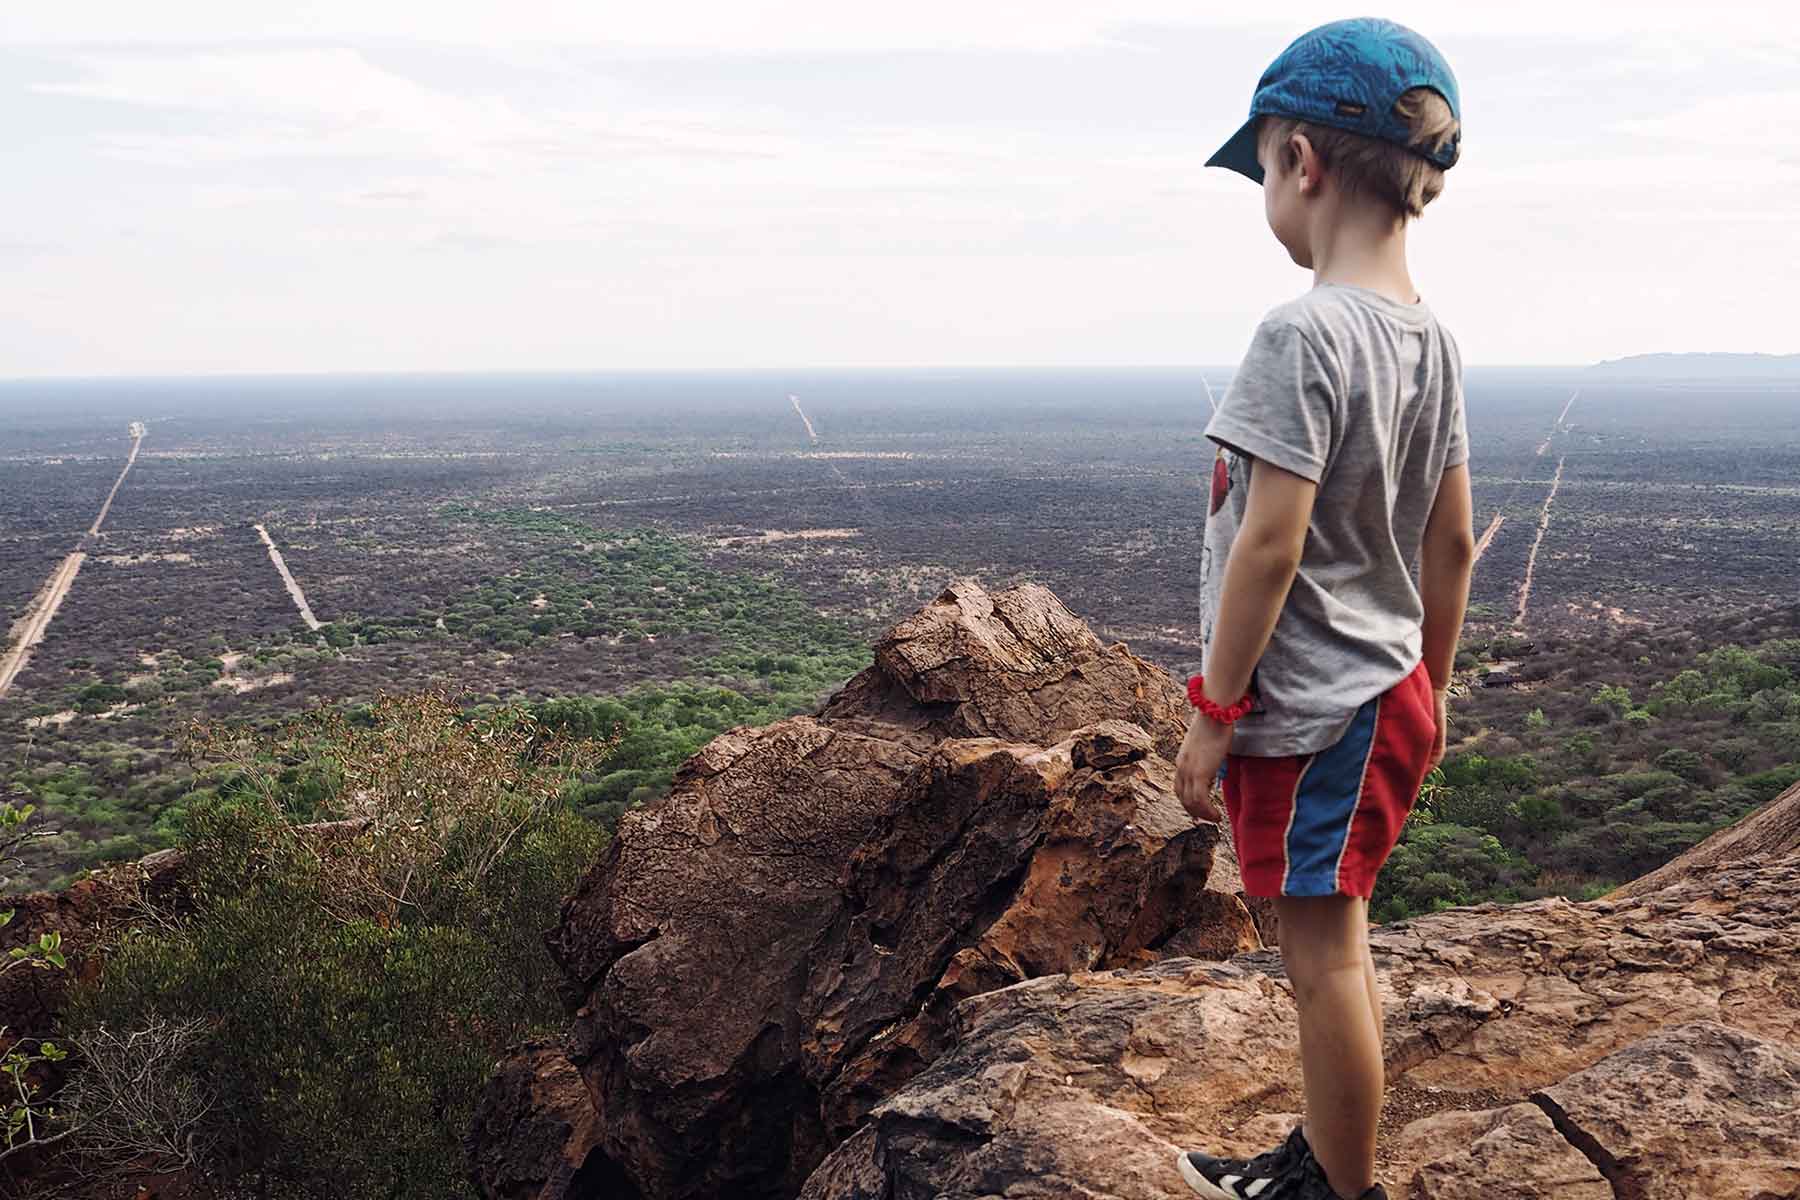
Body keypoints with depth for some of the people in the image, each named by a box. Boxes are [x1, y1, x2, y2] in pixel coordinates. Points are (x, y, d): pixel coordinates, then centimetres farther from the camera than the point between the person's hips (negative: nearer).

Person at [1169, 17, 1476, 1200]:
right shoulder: (1433, 337, 5)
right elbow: (1452, 543, 10)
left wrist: (1214, 711, -14)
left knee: (1326, 961, 4)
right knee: (1336, 949, 21)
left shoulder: (1305, 335, -20)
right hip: (1392, 697, 9)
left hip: (1309, 712, -9)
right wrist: (1430, 686, 20)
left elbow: (1270, 544, -22)